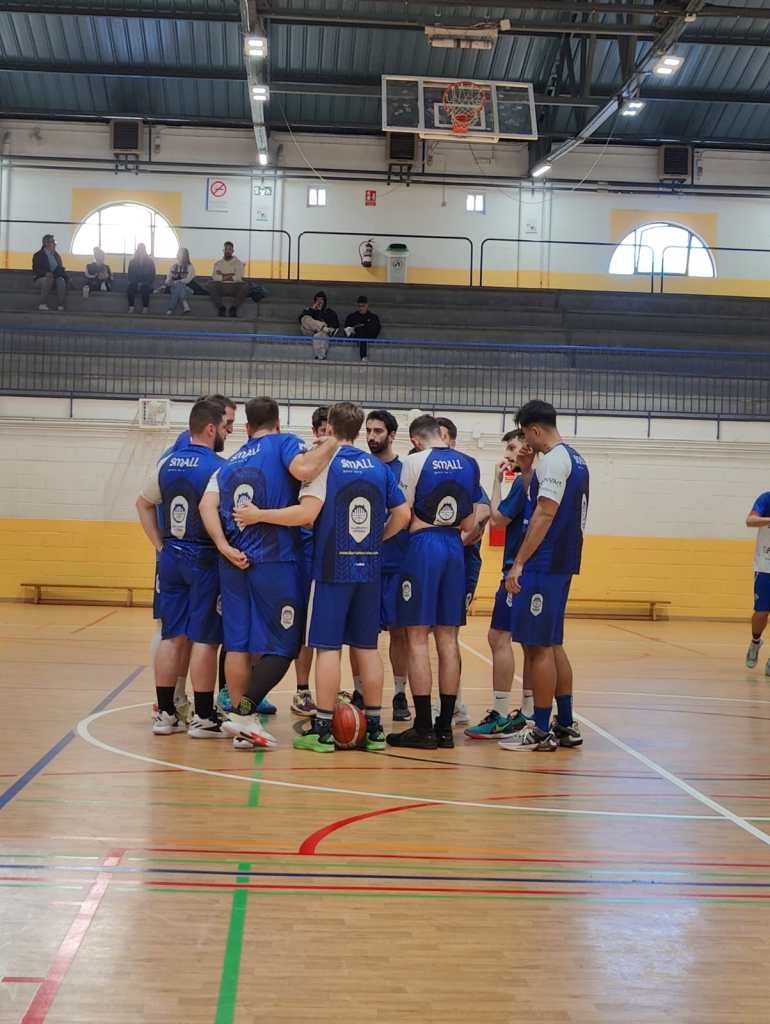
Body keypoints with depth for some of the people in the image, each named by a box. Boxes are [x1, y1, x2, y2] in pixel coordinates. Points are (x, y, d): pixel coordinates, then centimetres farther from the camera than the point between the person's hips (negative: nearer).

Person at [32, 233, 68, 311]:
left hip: (55, 278, 4)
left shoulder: (56, 255, 16)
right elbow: (36, 270, -8)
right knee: (48, 279, -37)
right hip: (41, 278, -3)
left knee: (61, 280, -29)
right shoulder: (38, 255, 1)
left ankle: (61, 306, -36)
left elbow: (60, 269, 16)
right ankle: (43, 304, -35)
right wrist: (46, 273, -27)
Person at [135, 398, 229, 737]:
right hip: (205, 560, -6)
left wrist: (160, 546, 16)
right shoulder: (218, 467, -14)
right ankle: (202, 717, 5)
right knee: (204, 639, 0)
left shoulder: (167, 464, 8)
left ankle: (165, 713, 14)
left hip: (171, 557, 7)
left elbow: (143, 504, 17)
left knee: (171, 636, 10)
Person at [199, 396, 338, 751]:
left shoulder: (230, 463, 17)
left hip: (236, 563, 6)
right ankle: (244, 712, -7)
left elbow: (207, 503, 3)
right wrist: (330, 444, -6)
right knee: (283, 646, 3)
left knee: (238, 645, 8)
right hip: (276, 563, -6)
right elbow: (304, 469, -20)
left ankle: (242, 727, 12)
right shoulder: (284, 443, 2)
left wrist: (224, 547, -3)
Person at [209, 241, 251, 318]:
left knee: (246, 287, -31)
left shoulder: (238, 262, 9)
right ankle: (221, 308, -23)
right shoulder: (218, 263, 14)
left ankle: (233, 308, -23)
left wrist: (223, 275, -3)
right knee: (211, 285, -30)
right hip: (221, 287, 1)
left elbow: (238, 277, -6)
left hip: (234, 287, -1)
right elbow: (214, 277, -3)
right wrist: (230, 275, -7)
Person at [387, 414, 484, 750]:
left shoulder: (415, 461, -6)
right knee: (448, 638, 9)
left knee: (417, 638, -1)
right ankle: (445, 727, 12)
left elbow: (403, 516, -6)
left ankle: (423, 728, -1)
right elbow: (470, 523, 10)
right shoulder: (469, 464, 9)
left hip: (423, 546, -5)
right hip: (454, 547, 5)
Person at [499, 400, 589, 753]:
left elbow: (545, 514, -20)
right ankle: (565, 726, 19)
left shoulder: (552, 460, -13)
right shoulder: (575, 459, 17)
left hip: (544, 565, -10)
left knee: (538, 646, -5)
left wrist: (519, 563, -19)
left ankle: (541, 731, 0)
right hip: (562, 563, 10)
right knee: (551, 645, 15)